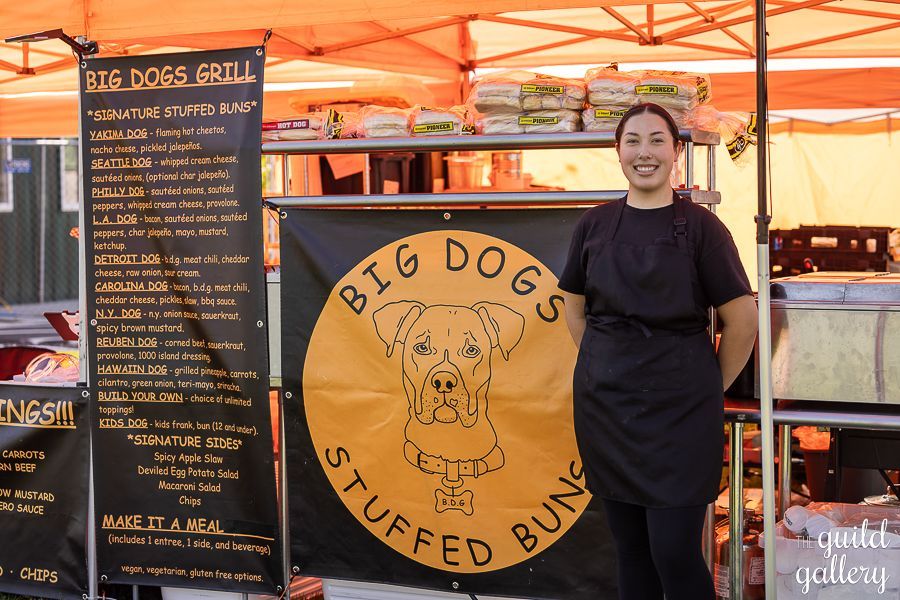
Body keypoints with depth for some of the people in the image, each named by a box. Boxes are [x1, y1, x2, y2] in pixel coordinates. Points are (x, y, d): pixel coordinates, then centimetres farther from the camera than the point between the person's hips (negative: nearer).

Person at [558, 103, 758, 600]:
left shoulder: (699, 226, -6)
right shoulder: (595, 225, 5)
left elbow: (742, 321, -4)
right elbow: (575, 308, 17)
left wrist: (710, 387, 2)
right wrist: (609, 366, 11)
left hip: (678, 406, -4)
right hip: (604, 403, 4)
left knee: (675, 553, -5)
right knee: (630, 549, 11)